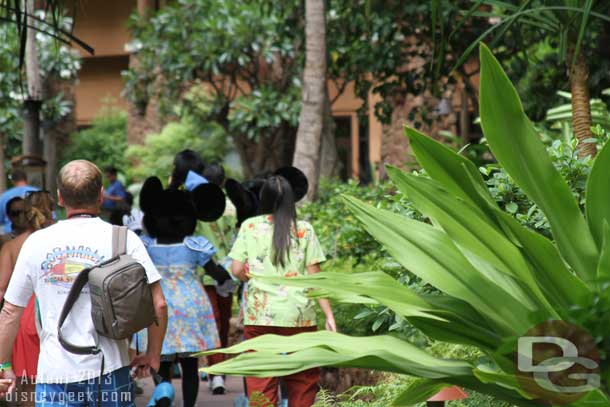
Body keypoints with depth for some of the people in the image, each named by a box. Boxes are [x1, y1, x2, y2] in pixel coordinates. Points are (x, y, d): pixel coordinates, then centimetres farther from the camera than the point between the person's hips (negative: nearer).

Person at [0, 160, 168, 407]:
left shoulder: (37, 242, 3)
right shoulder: (122, 239, -2)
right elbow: (158, 305, -6)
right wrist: (153, 355, 8)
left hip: (54, 373, 1)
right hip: (109, 369, 0)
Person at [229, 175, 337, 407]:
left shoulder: (249, 226, 4)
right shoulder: (304, 229, 3)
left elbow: (237, 270, 1)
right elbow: (314, 277, 0)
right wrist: (329, 314, 3)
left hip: (260, 314, 0)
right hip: (299, 315, 0)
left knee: (261, 383, 1)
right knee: (302, 380, 10)